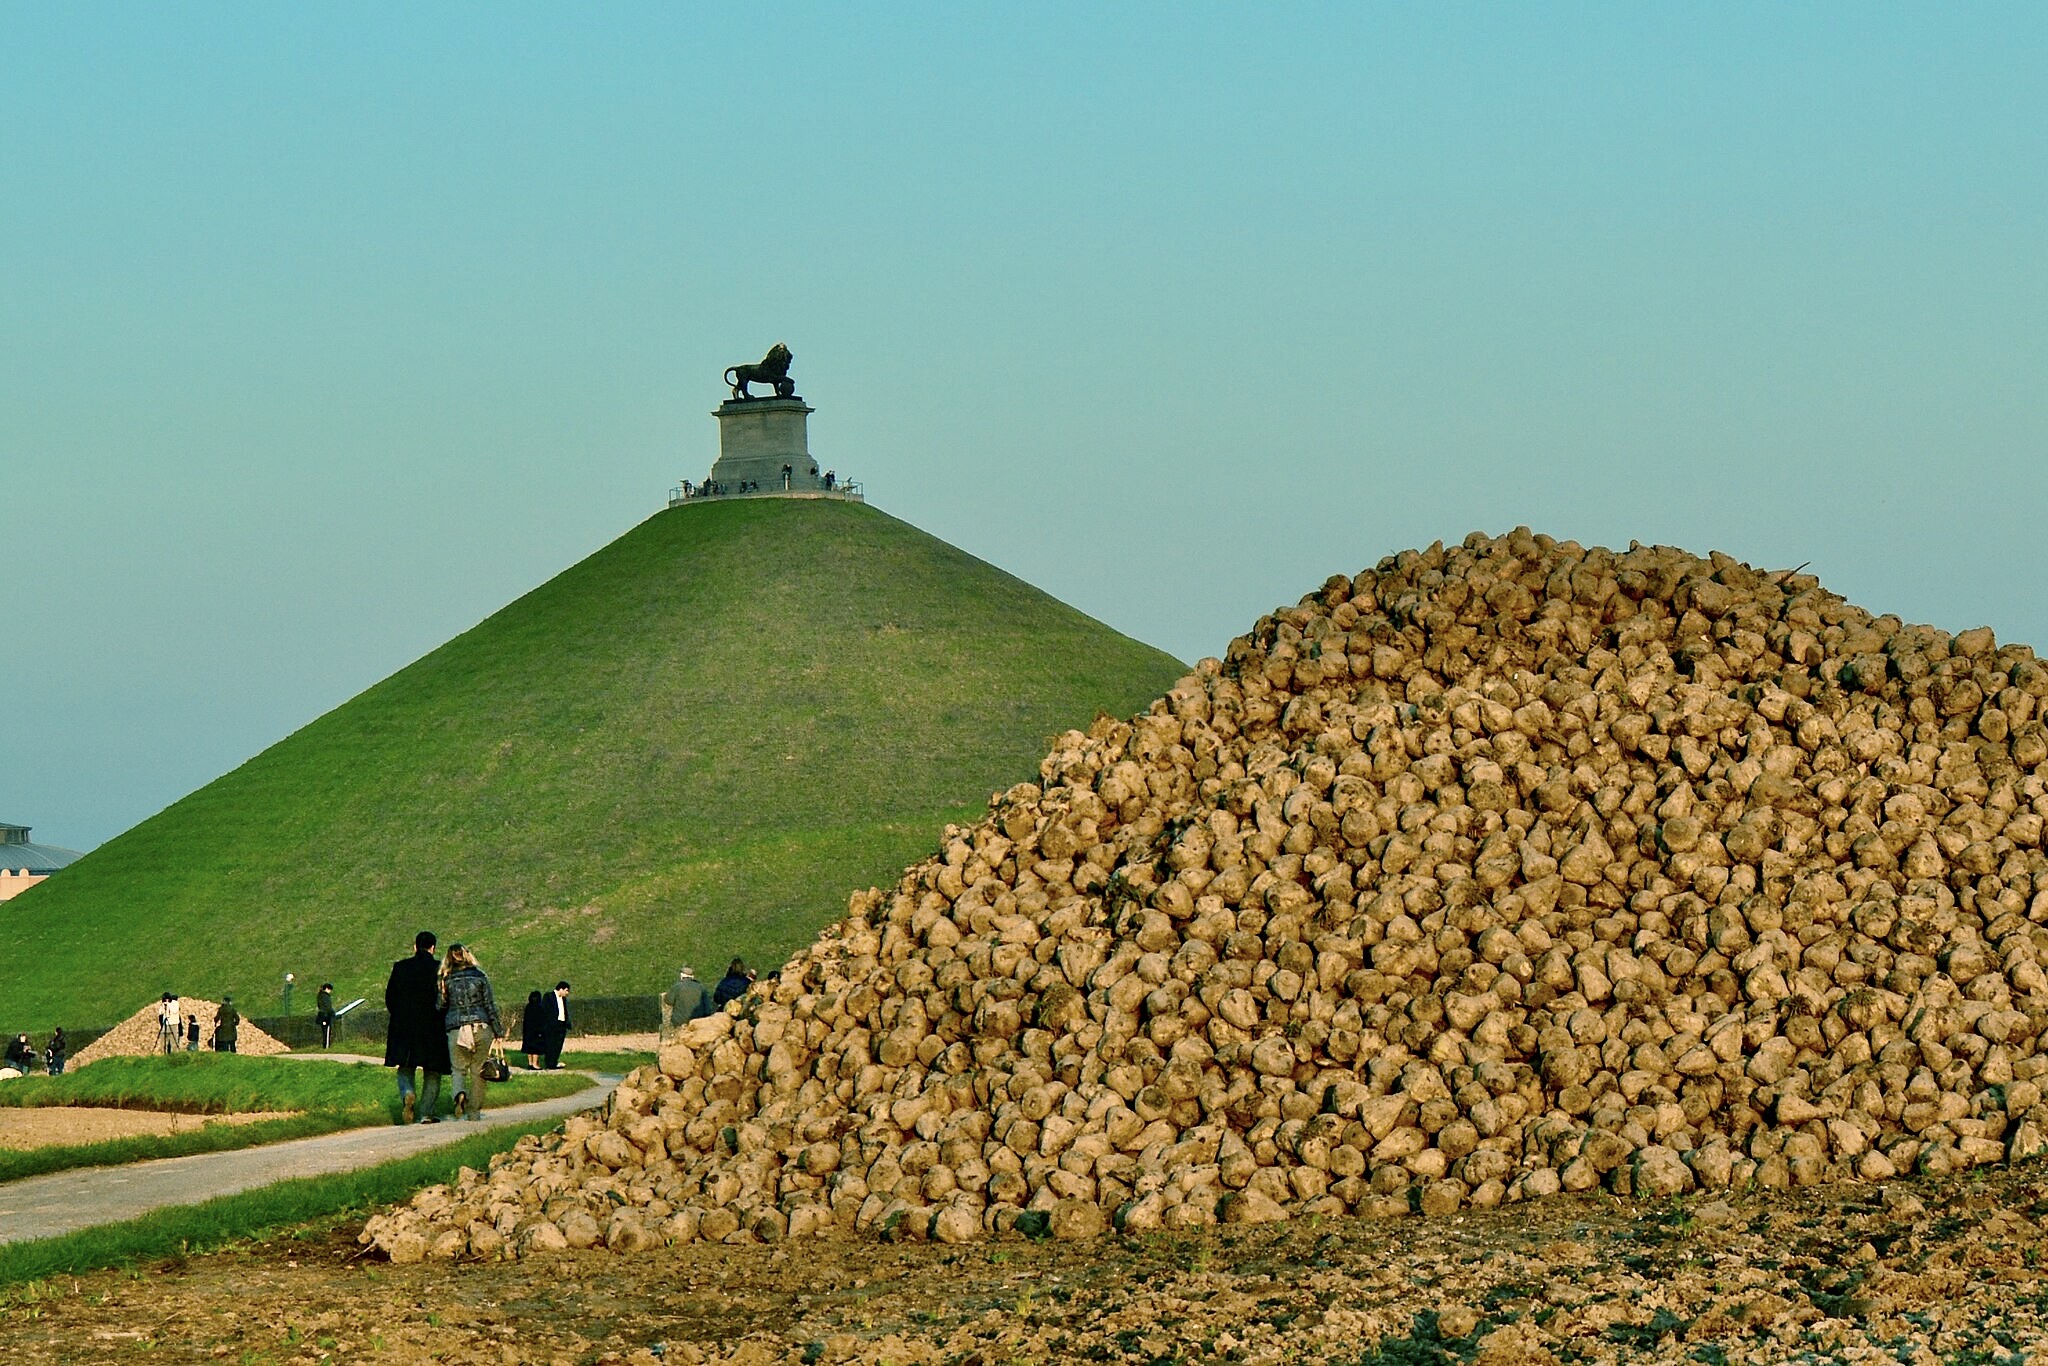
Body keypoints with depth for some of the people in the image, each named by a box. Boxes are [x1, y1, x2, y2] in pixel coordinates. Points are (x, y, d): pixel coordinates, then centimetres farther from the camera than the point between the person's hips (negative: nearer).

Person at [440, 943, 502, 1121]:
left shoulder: (447, 980, 2)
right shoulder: (479, 976, 2)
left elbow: (441, 1006, 6)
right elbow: (490, 1005, 3)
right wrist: (498, 1031, 8)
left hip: (456, 1029, 0)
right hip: (481, 1026, 0)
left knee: (459, 1069, 8)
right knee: (478, 1071, 9)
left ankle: (460, 1094, -23)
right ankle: (474, 1112, 8)